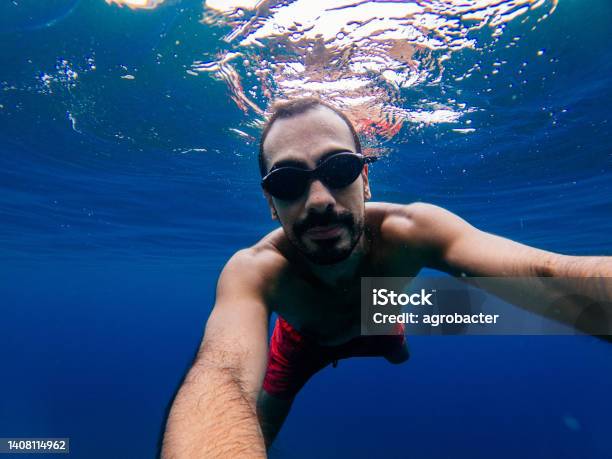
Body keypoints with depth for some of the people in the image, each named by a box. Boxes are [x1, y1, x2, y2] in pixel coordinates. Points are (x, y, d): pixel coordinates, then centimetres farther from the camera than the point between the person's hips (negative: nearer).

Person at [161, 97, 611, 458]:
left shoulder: (406, 230, -40)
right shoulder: (255, 270, -44)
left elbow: (547, 272, -53)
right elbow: (223, 374, -62)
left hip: (378, 329, 2)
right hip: (303, 343, -1)